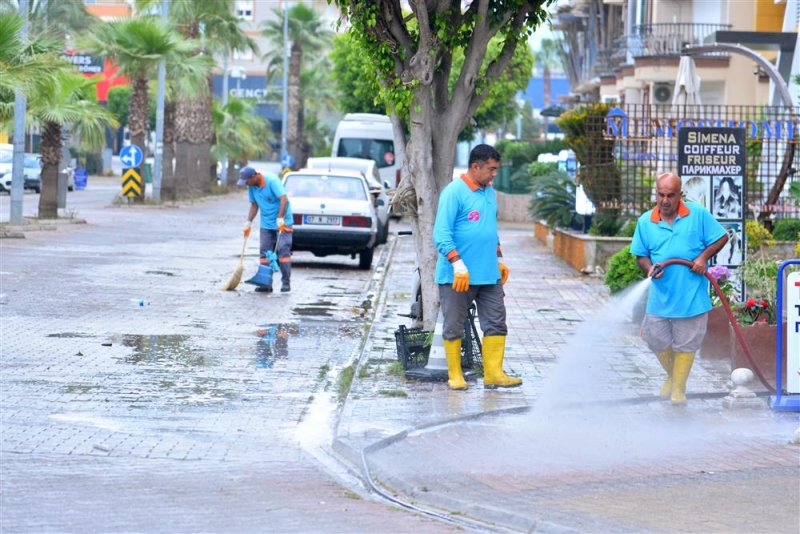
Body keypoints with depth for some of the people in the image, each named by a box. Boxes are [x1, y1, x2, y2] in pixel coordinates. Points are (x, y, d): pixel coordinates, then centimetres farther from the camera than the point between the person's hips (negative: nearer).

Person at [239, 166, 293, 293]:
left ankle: (286, 282, -7)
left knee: (283, 249, -11)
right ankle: (266, 283, 4)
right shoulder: (251, 187, 0)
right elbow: (254, 205, 12)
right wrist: (248, 223, 6)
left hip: (282, 222, -7)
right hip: (266, 224, 7)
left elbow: (284, 199, -27)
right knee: (264, 252, 1)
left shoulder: (272, 180, -21)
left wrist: (280, 219, -33)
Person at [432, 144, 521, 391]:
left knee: (496, 324, 3)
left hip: (489, 275, 7)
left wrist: (499, 259, 22)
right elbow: (442, 234, -17)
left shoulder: (489, 192, 13)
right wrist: (458, 265, -24)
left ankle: (493, 373, 6)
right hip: (457, 276, -7)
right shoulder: (454, 192, -12)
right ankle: (455, 375, 13)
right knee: (453, 327, 3)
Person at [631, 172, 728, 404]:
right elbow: (641, 255, 8)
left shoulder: (698, 214, -5)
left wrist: (703, 257, -13)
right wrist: (649, 267, -13)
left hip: (691, 296, -2)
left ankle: (679, 387, 22)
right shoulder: (645, 222, 1)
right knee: (657, 341, 9)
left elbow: (721, 238, 1)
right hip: (660, 296, 2)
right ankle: (672, 376, 37)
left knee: (685, 344, 6)